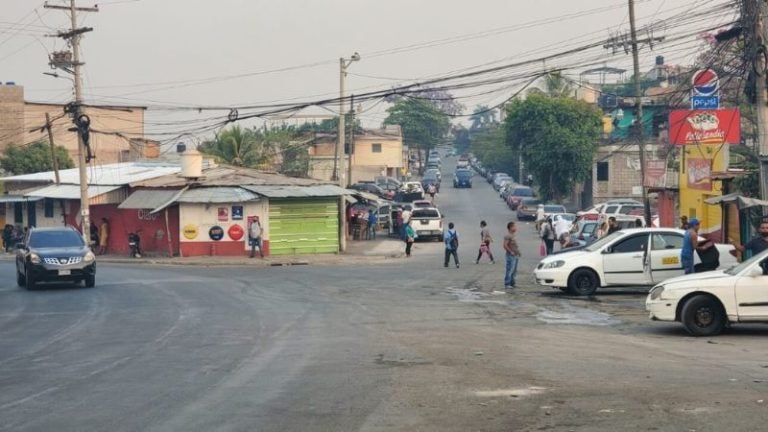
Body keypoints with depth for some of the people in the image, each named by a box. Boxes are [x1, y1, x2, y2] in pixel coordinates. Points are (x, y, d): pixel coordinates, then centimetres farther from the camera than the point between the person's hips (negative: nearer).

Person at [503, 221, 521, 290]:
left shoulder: (512, 235, 16)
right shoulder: (508, 236, -15)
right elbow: (505, 245, -22)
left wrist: (518, 252, 14)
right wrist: (511, 252, -22)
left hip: (515, 256, 10)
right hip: (510, 256, -10)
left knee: (514, 271, 14)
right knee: (509, 270, -9)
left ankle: (512, 284, 21)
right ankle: (507, 285, -7)